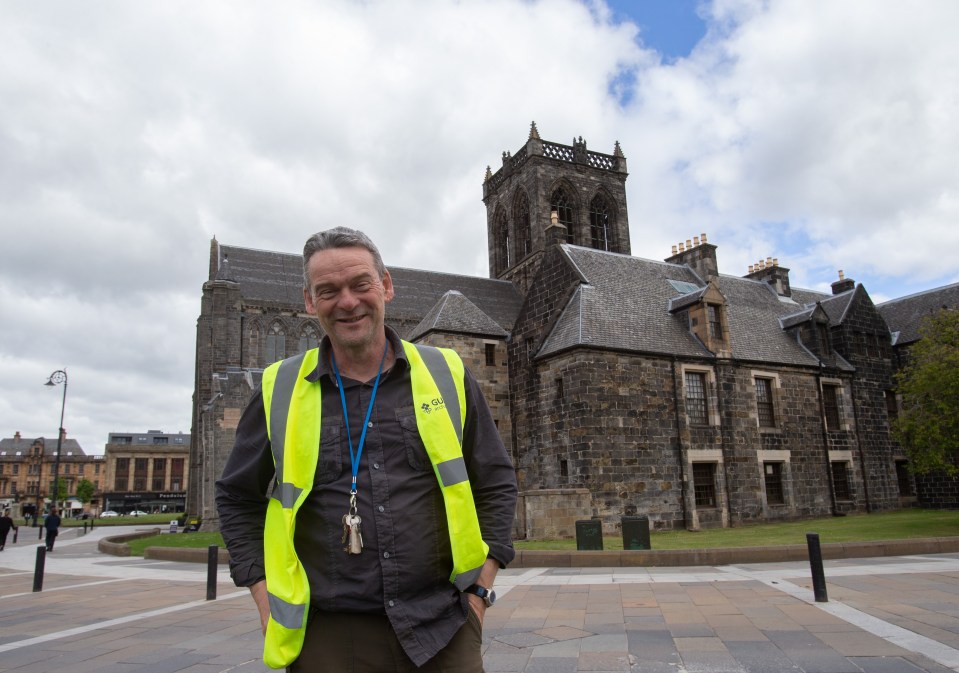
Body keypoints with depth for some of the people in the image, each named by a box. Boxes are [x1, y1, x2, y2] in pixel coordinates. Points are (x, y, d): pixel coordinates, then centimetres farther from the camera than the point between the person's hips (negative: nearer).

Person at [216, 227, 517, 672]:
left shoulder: (447, 375, 1)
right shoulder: (280, 390, 1)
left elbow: (497, 484, 6)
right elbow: (237, 498, 10)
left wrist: (479, 589, 0)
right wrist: (266, 600, 2)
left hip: (443, 629, 0)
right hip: (326, 635, 1)